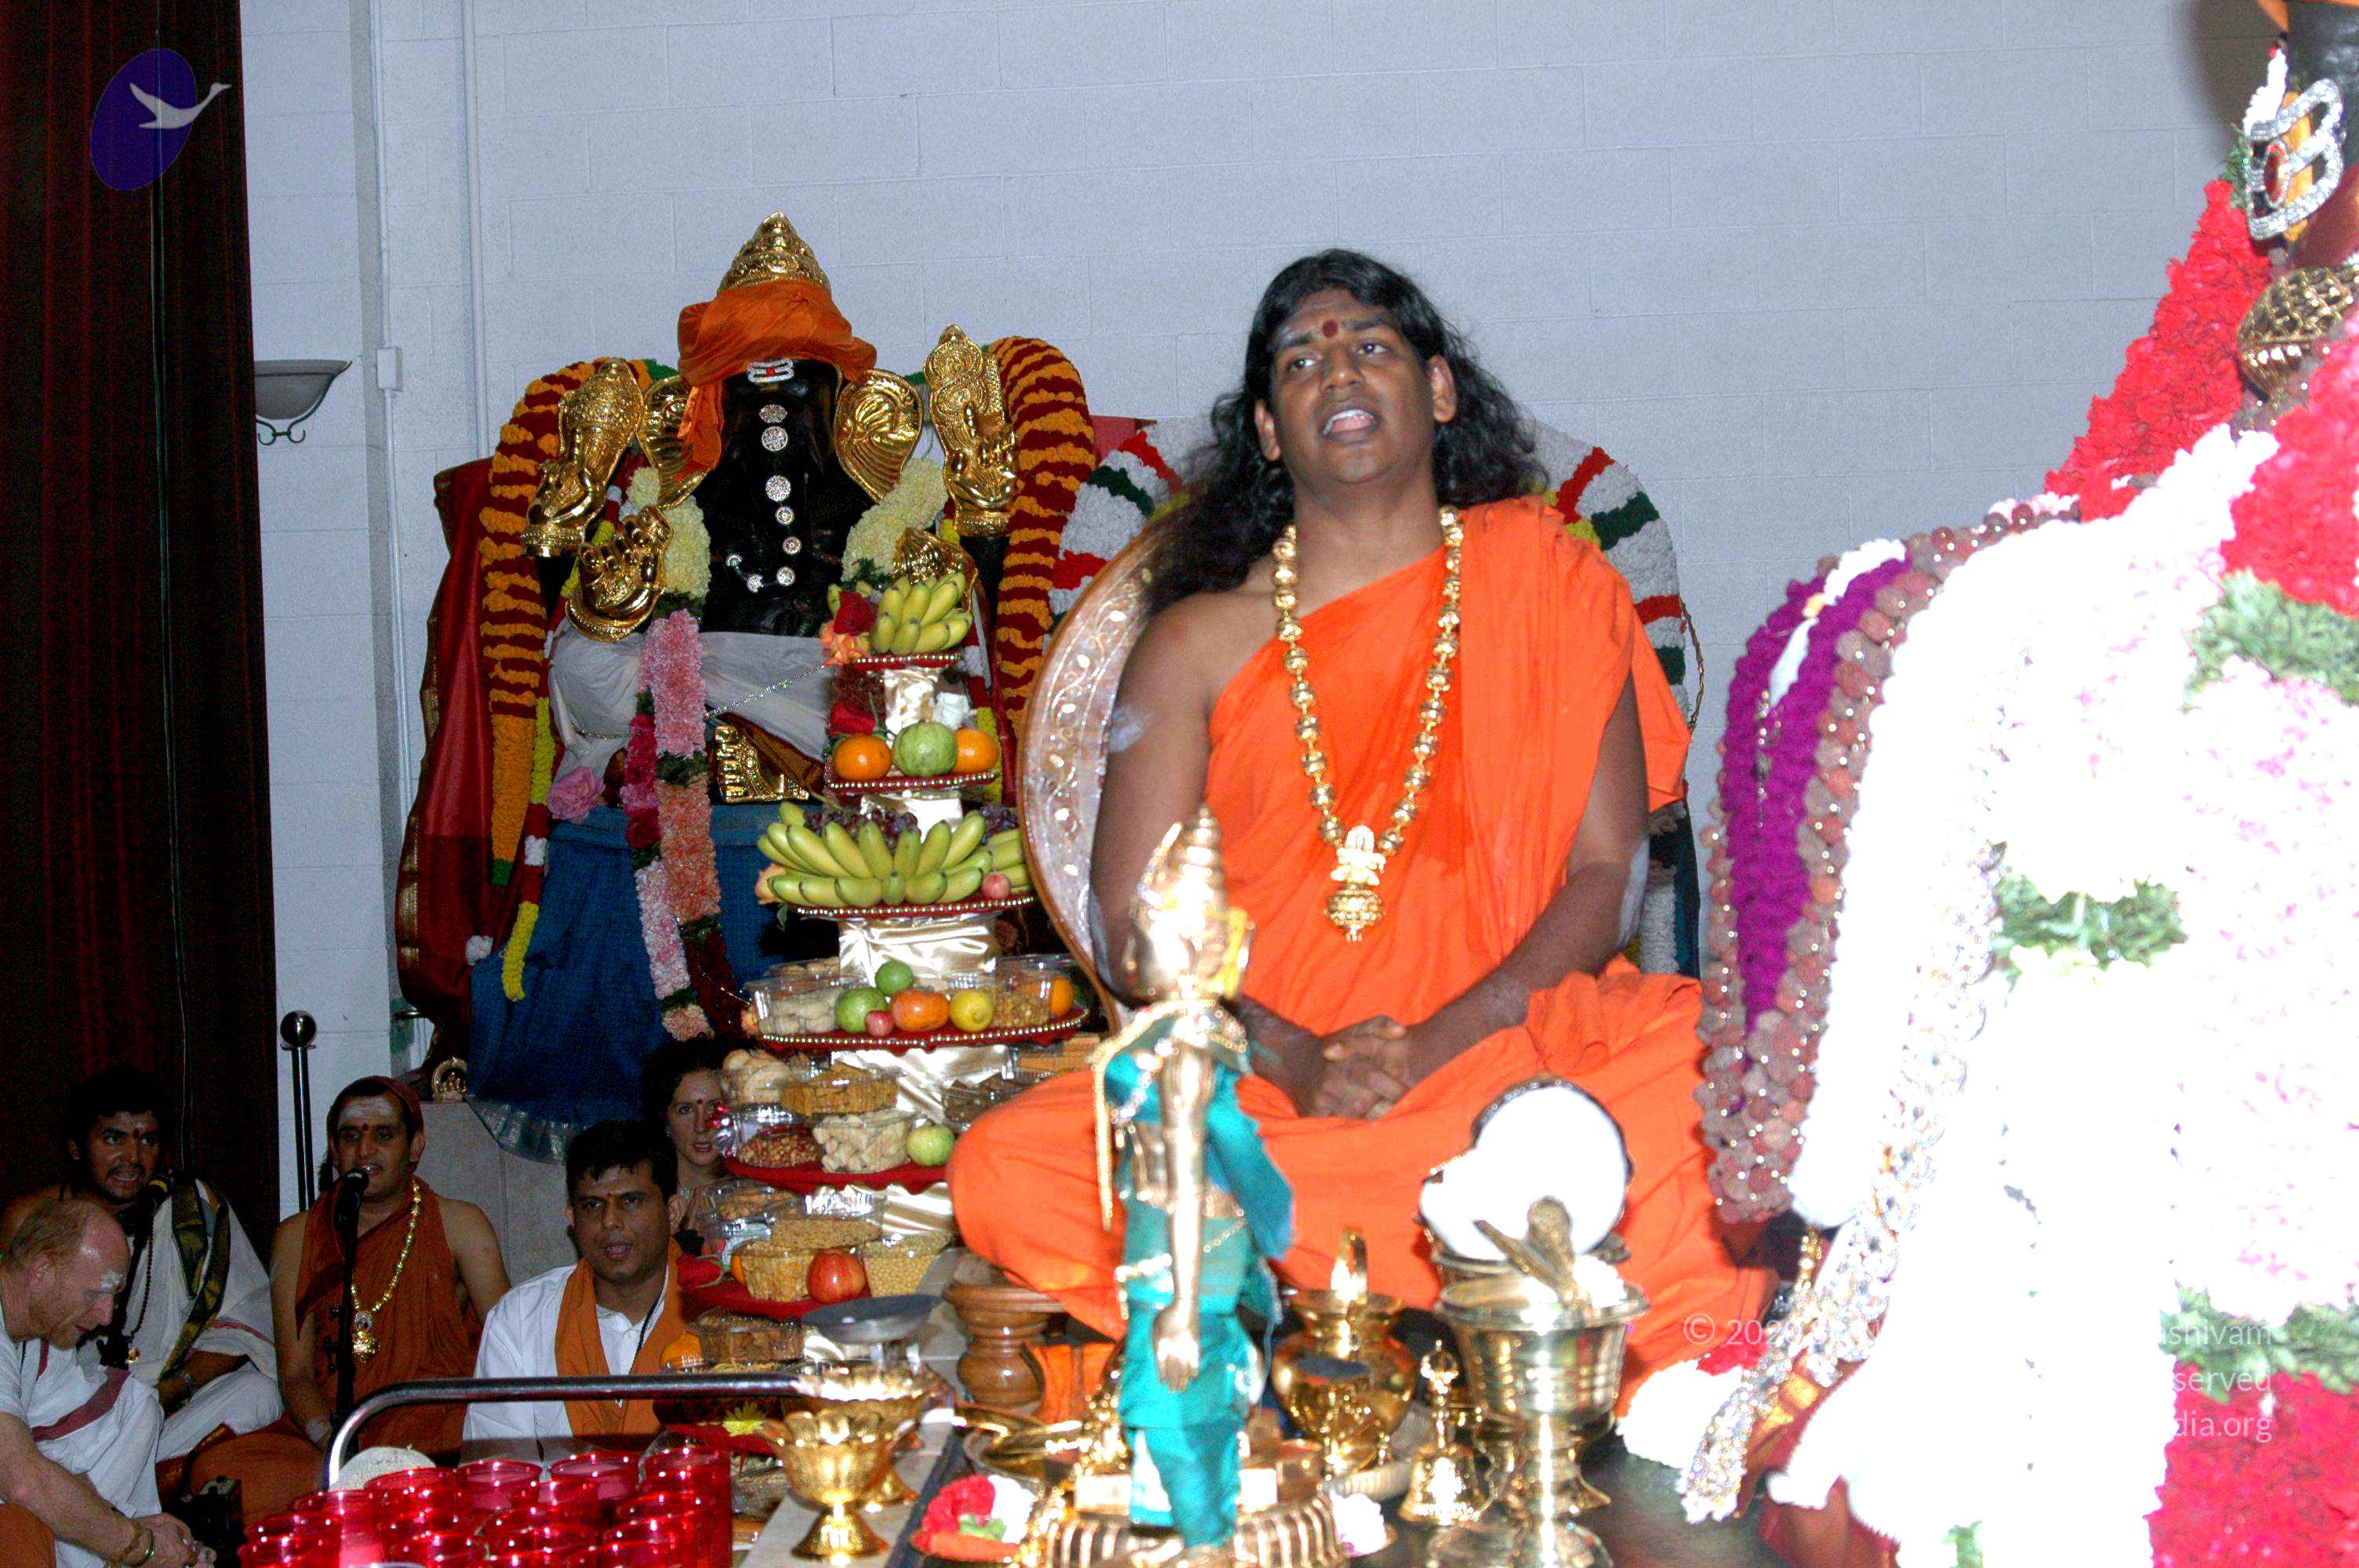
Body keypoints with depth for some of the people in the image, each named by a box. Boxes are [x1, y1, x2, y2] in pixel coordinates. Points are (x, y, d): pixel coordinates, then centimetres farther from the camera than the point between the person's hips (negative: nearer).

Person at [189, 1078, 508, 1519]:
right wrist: (330, 1440, -17)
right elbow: (296, 1372, 5)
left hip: (435, 1423, -3)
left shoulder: (458, 1225, 7)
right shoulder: (297, 1237, 11)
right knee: (213, 1470, -27)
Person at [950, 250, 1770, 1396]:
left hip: (1510, 1045, -1)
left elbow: (1608, 870, 2)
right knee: (1007, 1174, -27)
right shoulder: (1197, 644, 9)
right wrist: (1291, 1057, -16)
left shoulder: (1547, 583, 9)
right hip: (1256, 1080, 1)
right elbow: (1138, 925, 3)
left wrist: (1438, 1044, -13)